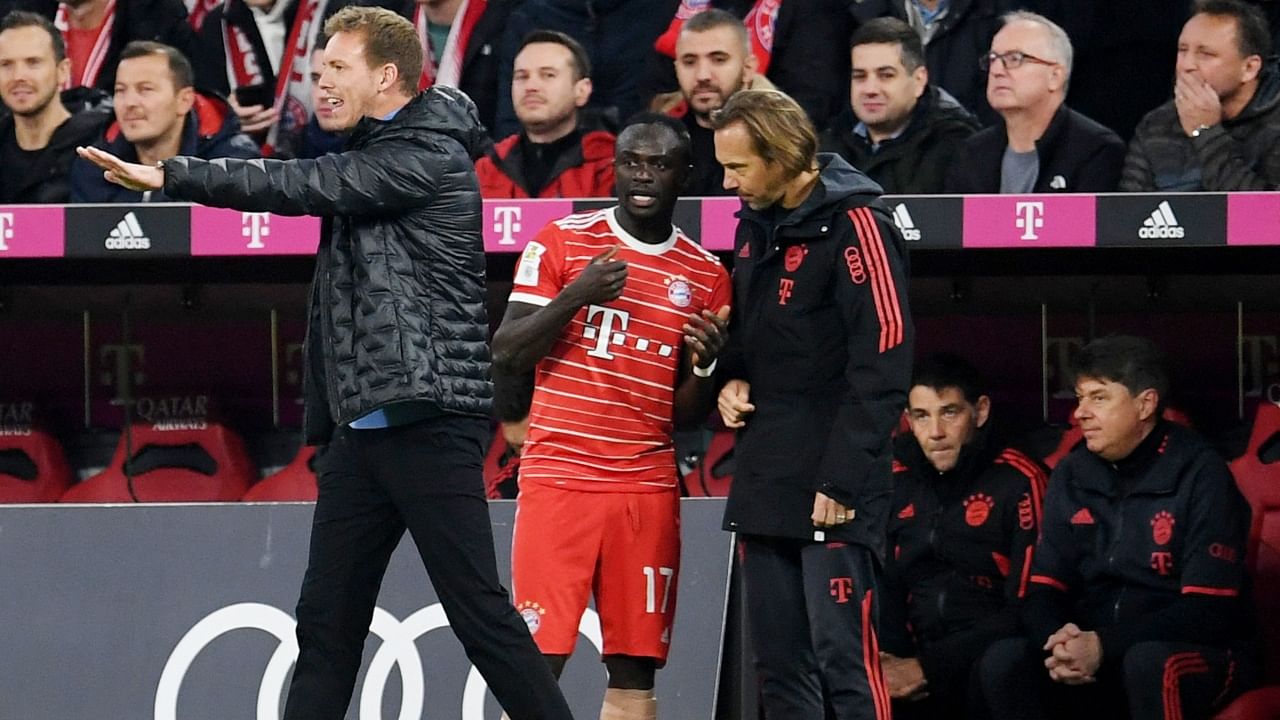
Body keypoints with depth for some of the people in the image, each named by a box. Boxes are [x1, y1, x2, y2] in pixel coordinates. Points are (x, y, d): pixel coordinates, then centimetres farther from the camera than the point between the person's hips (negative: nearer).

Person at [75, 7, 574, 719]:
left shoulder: (428, 158, -10)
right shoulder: (369, 156, 18)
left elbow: (303, 186, -16)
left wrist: (168, 175, -15)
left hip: (429, 421, -9)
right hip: (361, 424, 9)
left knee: (478, 609, -8)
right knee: (327, 620, 6)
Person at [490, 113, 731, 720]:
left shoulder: (705, 277, 10)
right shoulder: (562, 242, 3)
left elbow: (687, 415, 14)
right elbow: (505, 356, -3)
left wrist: (705, 365, -8)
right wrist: (573, 298, -17)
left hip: (648, 488, 3)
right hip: (558, 480, -3)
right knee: (537, 660, -9)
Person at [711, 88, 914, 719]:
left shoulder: (853, 223, -11)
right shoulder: (755, 225, 15)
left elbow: (882, 362, -16)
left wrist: (842, 480, -19)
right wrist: (733, 381, 6)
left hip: (834, 493, -8)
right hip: (765, 482, 8)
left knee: (842, 656, -12)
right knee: (778, 666, 9)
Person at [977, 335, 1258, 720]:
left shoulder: (1199, 473, -9)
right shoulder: (1072, 475, 8)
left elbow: (1209, 609, -15)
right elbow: (1043, 591, 7)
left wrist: (1104, 646, -25)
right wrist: (1060, 641, -18)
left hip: (1200, 656, -5)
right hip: (1092, 653, 5)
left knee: (1149, 662, -39)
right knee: (1003, 660, -22)